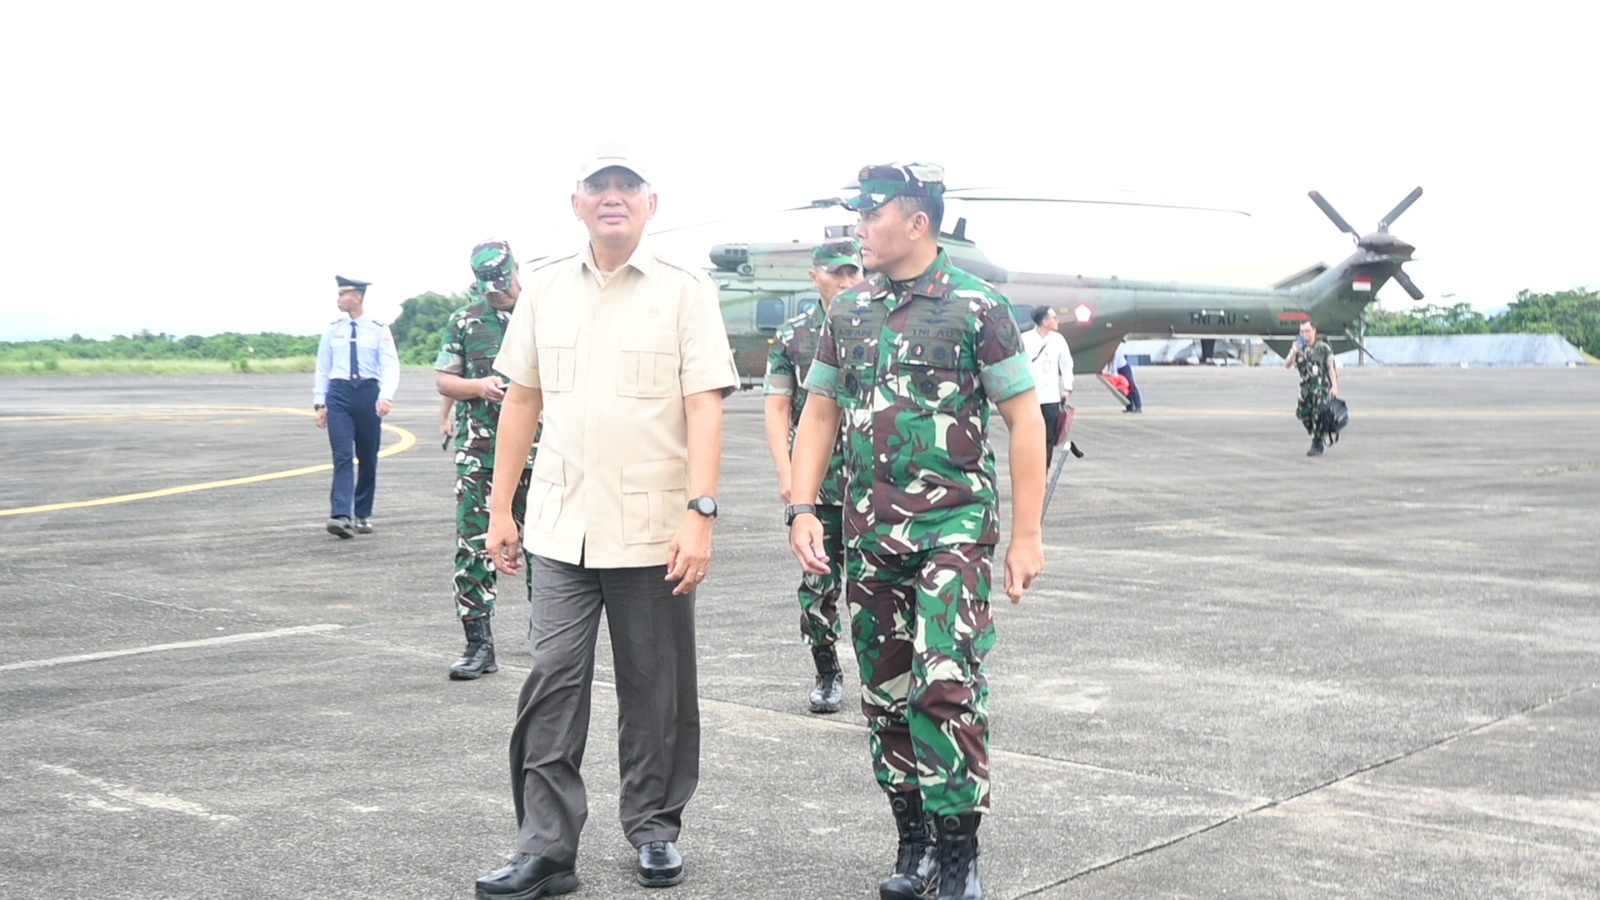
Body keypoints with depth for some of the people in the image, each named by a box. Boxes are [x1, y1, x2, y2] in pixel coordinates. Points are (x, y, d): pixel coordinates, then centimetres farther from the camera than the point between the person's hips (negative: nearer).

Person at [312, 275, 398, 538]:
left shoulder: (378, 329, 0)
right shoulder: (333, 330, 8)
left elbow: (390, 366, -8)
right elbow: (322, 369, 13)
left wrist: (386, 396, -23)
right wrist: (319, 403, 7)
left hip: (368, 392, -1)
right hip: (339, 393, 1)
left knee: (368, 459, 8)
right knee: (342, 457, -11)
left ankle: (363, 515, 21)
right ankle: (341, 516, -20)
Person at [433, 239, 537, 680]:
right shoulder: (464, 322, 6)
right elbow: (443, 379, 8)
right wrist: (479, 387, -11)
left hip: (533, 447, 0)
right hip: (478, 450, 0)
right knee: (471, 543, -3)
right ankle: (479, 642, 2)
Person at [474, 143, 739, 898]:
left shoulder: (685, 290, -2)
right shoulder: (544, 290, 9)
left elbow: (705, 407, -9)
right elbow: (522, 399, 13)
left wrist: (700, 514, -17)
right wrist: (499, 508, 11)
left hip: (653, 531, -3)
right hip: (561, 525, 3)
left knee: (654, 691, 8)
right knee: (552, 683, 0)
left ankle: (654, 829, 24)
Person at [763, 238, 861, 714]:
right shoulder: (792, 336, 6)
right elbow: (778, 408, 5)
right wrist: (785, 473, -5)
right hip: (817, 479, 0)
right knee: (818, 585, 3)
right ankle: (827, 675, 18)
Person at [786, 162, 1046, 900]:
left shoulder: (976, 307, -5)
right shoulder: (848, 312, 10)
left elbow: (1024, 419, -4)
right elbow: (819, 413, 15)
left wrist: (1026, 535, -7)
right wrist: (802, 510, 4)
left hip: (954, 528, -5)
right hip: (869, 535, 5)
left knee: (947, 686, -13)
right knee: (885, 694, 9)